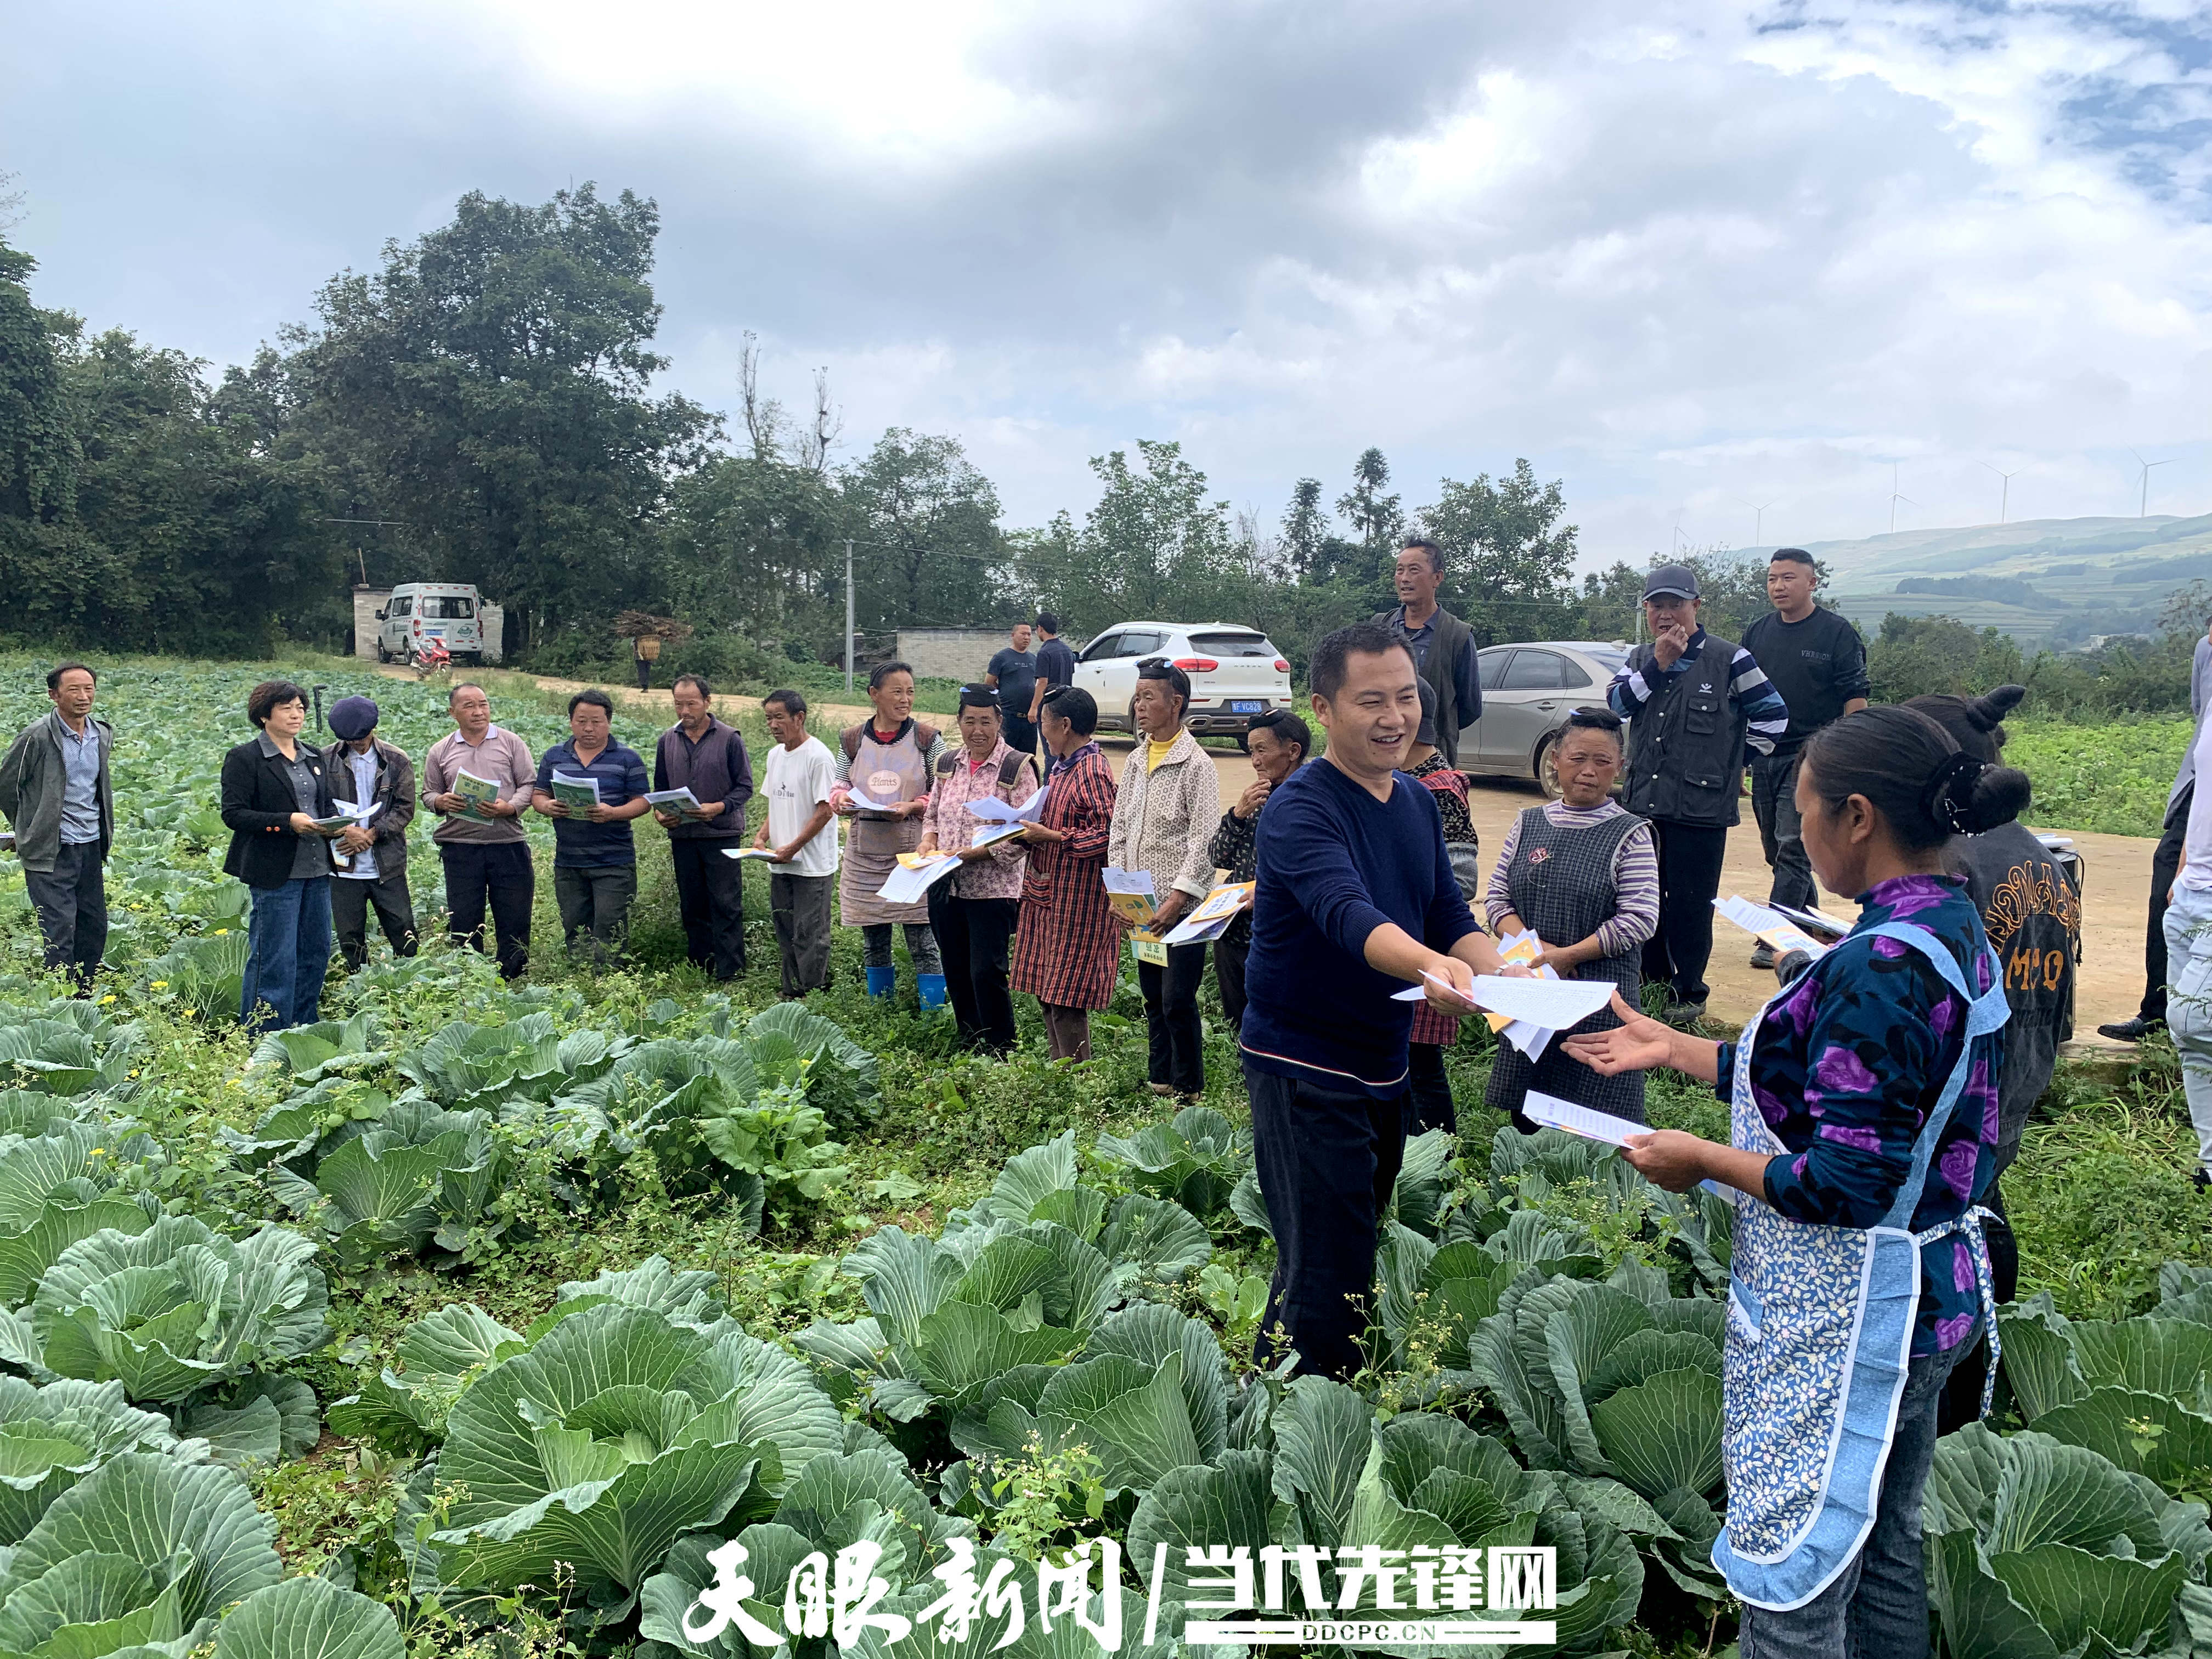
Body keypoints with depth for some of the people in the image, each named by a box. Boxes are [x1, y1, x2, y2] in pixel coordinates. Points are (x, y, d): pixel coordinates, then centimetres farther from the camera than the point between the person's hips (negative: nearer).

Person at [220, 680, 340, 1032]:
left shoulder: (313, 756, 16)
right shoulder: (245, 758, -5)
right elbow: (233, 813, -11)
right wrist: (288, 821, -22)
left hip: (317, 870, 7)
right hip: (275, 871, -7)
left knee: (317, 951, 11)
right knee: (275, 959, -5)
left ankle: (304, 1029, 24)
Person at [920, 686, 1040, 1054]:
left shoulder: (1017, 767, -8)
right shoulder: (948, 765, 10)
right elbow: (932, 815, 21)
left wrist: (975, 852, -21)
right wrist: (929, 841, -1)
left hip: (992, 889, -6)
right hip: (945, 887, 6)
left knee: (986, 974, -7)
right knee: (956, 974, 14)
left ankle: (1001, 1054, 9)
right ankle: (969, 1049, 29)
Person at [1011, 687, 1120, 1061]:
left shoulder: (1092, 771, -16)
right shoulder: (1061, 767, 14)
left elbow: (1106, 834, -22)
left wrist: (1050, 837, -19)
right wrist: (1031, 830, 7)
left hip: (1078, 900, -10)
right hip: (1049, 893, 10)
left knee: (1066, 1001, -6)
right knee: (1047, 995, 15)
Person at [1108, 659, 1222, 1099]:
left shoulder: (1197, 765, -9)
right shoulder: (1136, 760, 12)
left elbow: (1204, 841, -14)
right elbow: (1119, 828, 14)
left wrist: (1176, 899, -20)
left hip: (1183, 905, -7)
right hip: (1141, 906, 7)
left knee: (1178, 1002, -5)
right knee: (1153, 1000, 14)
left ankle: (1188, 1091, 8)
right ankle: (1158, 1083, 25)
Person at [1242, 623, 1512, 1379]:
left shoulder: (1417, 801, 7)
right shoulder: (1301, 808, -19)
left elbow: (1448, 911, 8)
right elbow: (1347, 913, -35)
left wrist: (1498, 970, -12)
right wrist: (1428, 964, -54)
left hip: (1384, 1062, 9)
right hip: (1305, 1066, -8)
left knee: (1360, 1248, 20)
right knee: (1326, 1275, -8)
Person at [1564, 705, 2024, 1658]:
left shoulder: (1881, 966, -26)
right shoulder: (1955, 929, 5)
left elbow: (1847, 1185, -27)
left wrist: (1703, 1161, -12)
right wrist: (1679, 1051, 13)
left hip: (1843, 1320, -10)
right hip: (1923, 1292, 10)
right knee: (1881, 1555, 24)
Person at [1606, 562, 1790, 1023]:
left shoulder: (1728, 659, -3)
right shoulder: (1641, 659, 12)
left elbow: (1773, 715, 2)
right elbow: (1617, 703, -6)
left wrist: (1736, 763, 5)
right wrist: (1658, 665, -14)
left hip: (1701, 807, -5)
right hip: (1644, 803, 5)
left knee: (1691, 903, 0)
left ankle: (1688, 993, 11)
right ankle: (1653, 981, 24)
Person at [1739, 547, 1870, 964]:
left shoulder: (1837, 632, -3)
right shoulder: (1757, 633, 12)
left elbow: (1855, 699, -5)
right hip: (1763, 757, 6)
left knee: (1793, 848, -11)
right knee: (1776, 850, 11)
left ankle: (1775, 939, -9)